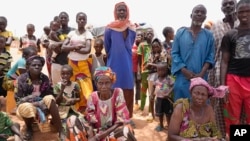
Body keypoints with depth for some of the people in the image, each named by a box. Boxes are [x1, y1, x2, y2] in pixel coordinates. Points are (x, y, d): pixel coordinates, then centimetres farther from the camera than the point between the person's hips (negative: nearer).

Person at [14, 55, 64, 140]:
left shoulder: (45, 78, -1)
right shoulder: (21, 79, -10)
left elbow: (50, 94, 0)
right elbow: (18, 99, -12)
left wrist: (42, 102, -23)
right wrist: (35, 103, -25)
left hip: (42, 104, 3)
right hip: (27, 104, -2)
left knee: (50, 98, -30)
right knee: (28, 108, -38)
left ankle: (61, 133, -28)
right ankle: (29, 129, 0)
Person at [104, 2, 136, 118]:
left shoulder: (131, 28, 5)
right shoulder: (110, 28, -5)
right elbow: (107, 47, 5)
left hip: (127, 64, 3)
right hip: (114, 64, -3)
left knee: (127, 91, 5)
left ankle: (127, 117, 17)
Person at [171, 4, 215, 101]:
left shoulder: (208, 35, 6)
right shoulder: (180, 32, 4)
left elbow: (210, 56, 3)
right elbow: (174, 53, 1)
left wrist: (202, 73, -11)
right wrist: (184, 70, -10)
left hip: (200, 79, 1)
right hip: (182, 78, 0)